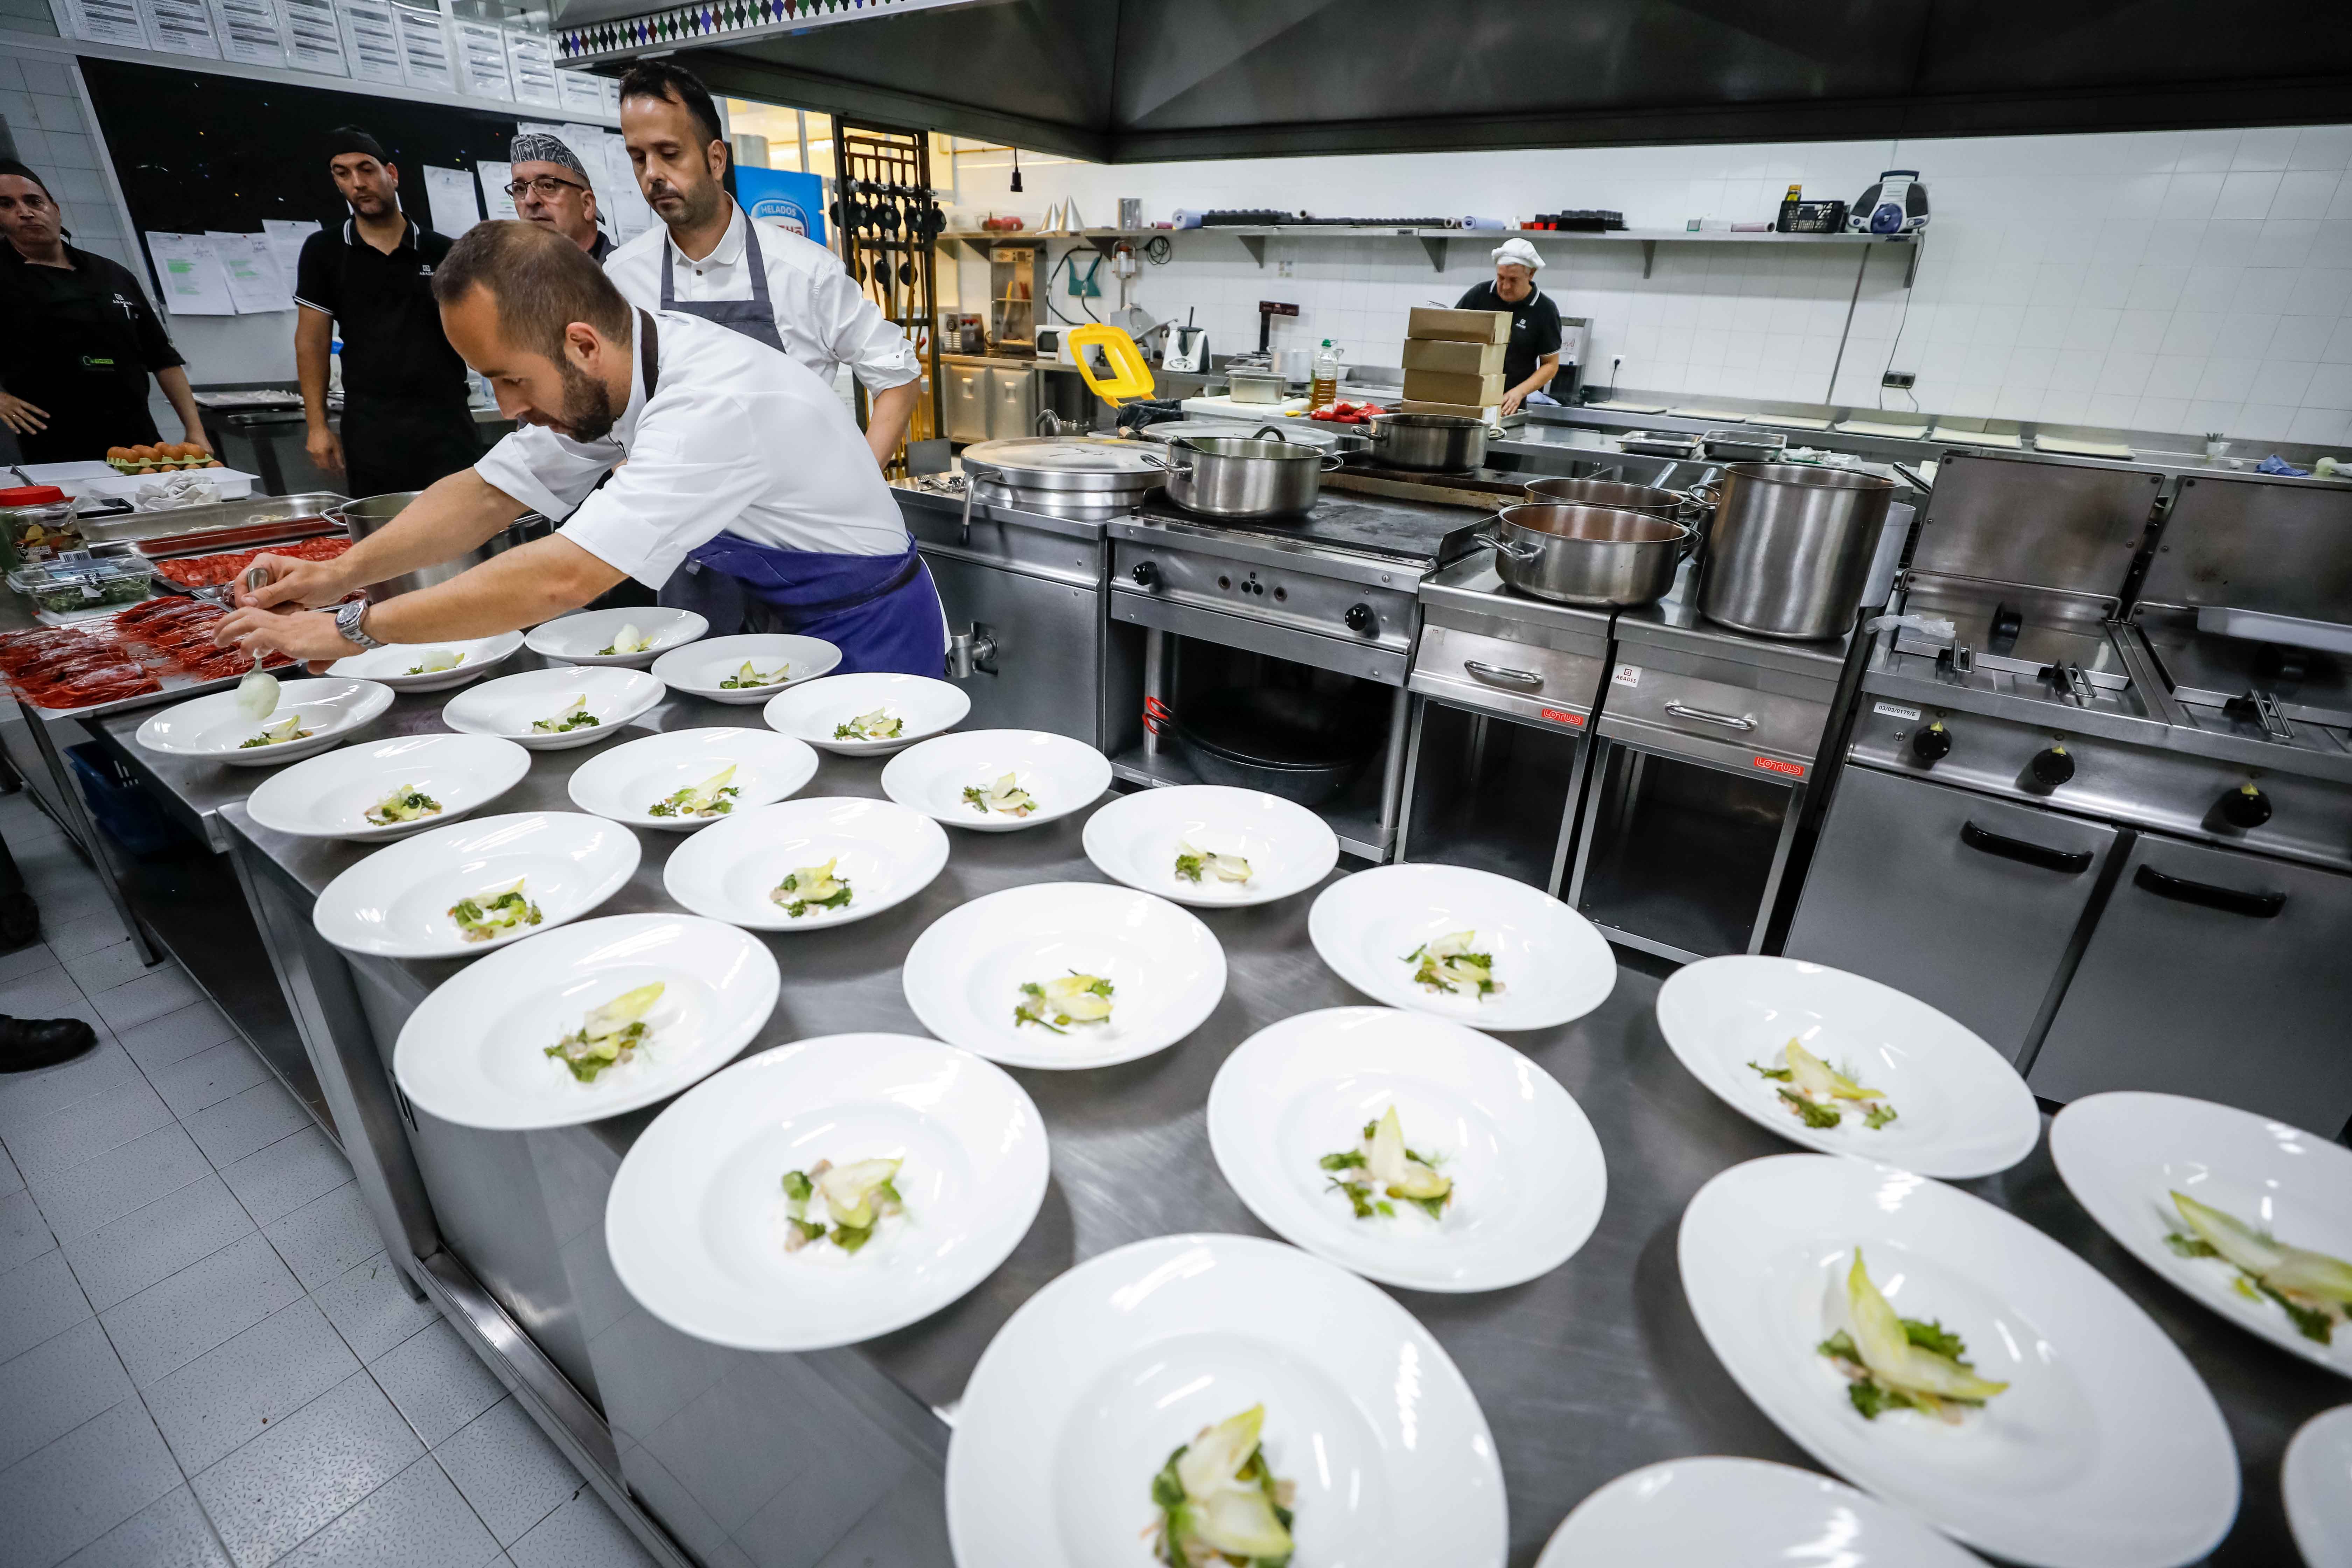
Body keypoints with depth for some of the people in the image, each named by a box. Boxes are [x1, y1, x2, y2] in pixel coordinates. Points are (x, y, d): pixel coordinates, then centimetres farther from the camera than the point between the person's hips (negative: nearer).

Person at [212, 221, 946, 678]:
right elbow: (488, 493, 8)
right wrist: (340, 574, -3)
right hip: (773, 624, 8)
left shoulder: (715, 402, -32)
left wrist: (350, 628, -21)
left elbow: (561, 579, -33)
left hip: (861, 639, -8)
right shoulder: (604, 376, -2)